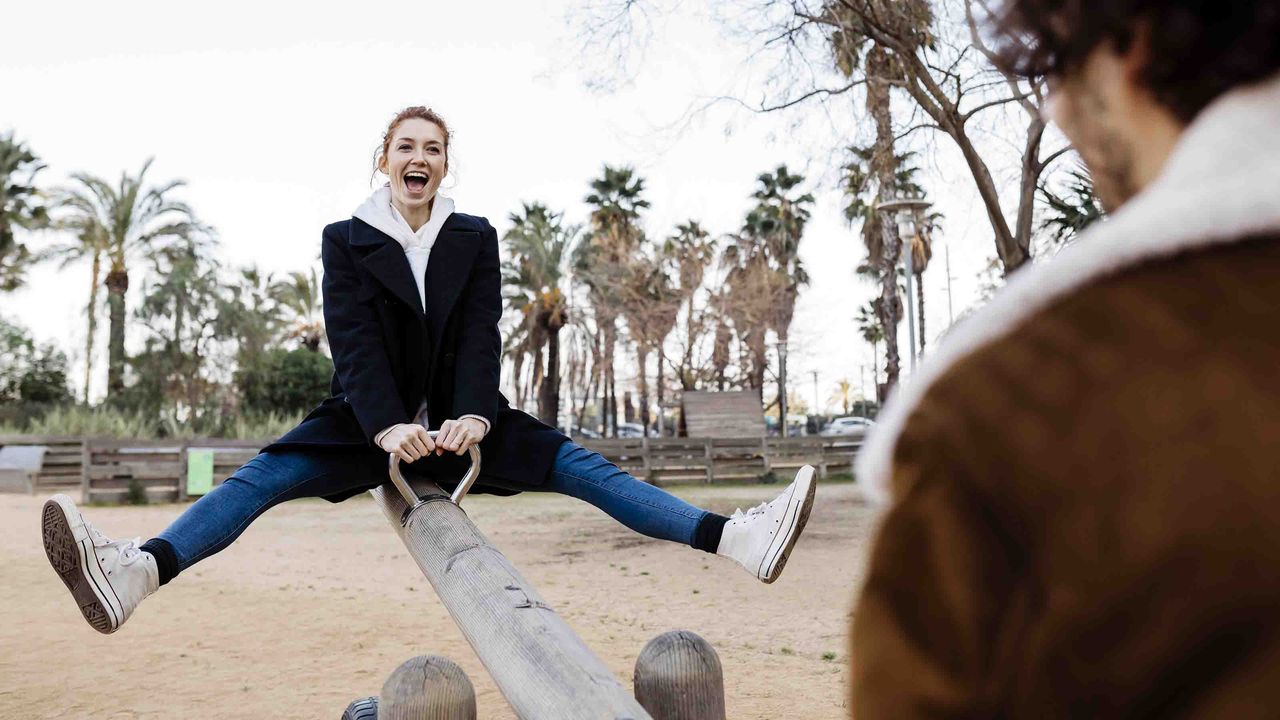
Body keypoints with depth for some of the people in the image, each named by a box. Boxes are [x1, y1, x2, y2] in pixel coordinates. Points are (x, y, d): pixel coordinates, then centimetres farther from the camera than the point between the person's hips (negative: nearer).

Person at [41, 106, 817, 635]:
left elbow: (481, 334, -9)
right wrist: (386, 427, -30)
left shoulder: (476, 237, 4)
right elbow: (354, 340, -14)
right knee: (266, 474, -25)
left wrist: (471, 415, -27)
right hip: (370, 417, 0)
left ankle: (731, 536, -26)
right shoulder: (345, 239, 0)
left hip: (457, 414, 1)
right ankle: (140, 571, -47)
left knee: (578, 466, -15)